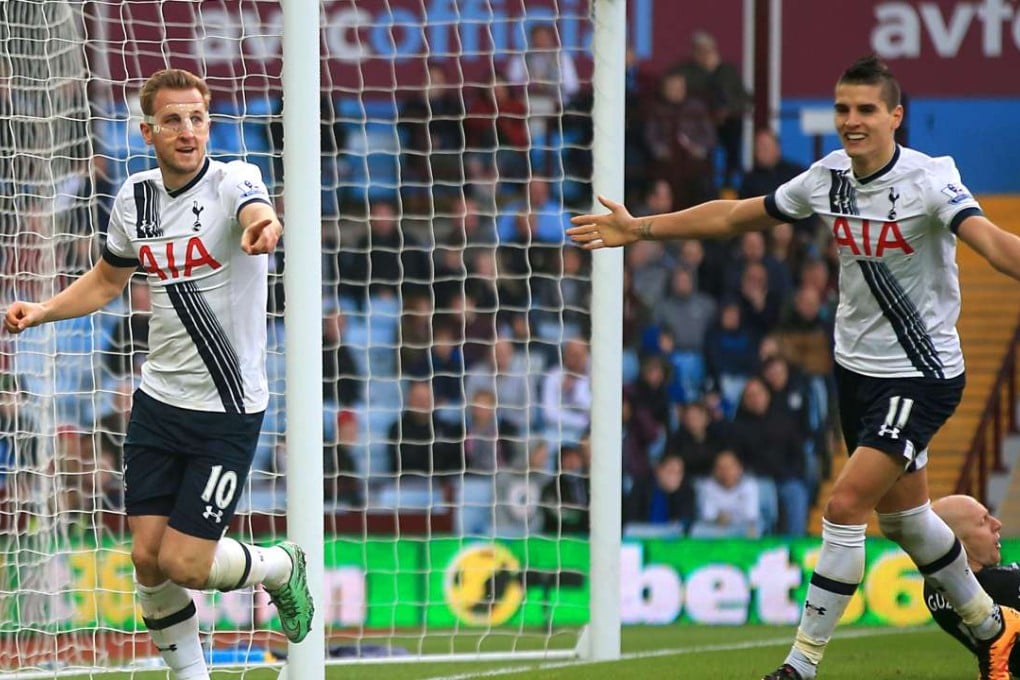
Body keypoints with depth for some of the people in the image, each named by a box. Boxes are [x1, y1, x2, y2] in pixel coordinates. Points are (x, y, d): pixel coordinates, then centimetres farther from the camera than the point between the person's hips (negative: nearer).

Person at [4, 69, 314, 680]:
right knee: (148, 557, 1)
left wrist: (262, 228, -65)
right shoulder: (135, 198, 2)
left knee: (184, 562, -6)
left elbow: (258, 215, -41)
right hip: (159, 401, 5)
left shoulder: (233, 181, -15)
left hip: (230, 412, -5)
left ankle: (281, 567, 24)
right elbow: (108, 279, 21)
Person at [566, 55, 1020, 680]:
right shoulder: (830, 176, 0)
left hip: (922, 375, -7)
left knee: (847, 503, -16)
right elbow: (736, 216, 13)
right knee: (902, 515, 17)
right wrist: (640, 228, 16)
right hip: (858, 366, 7)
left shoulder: (929, 179, -19)